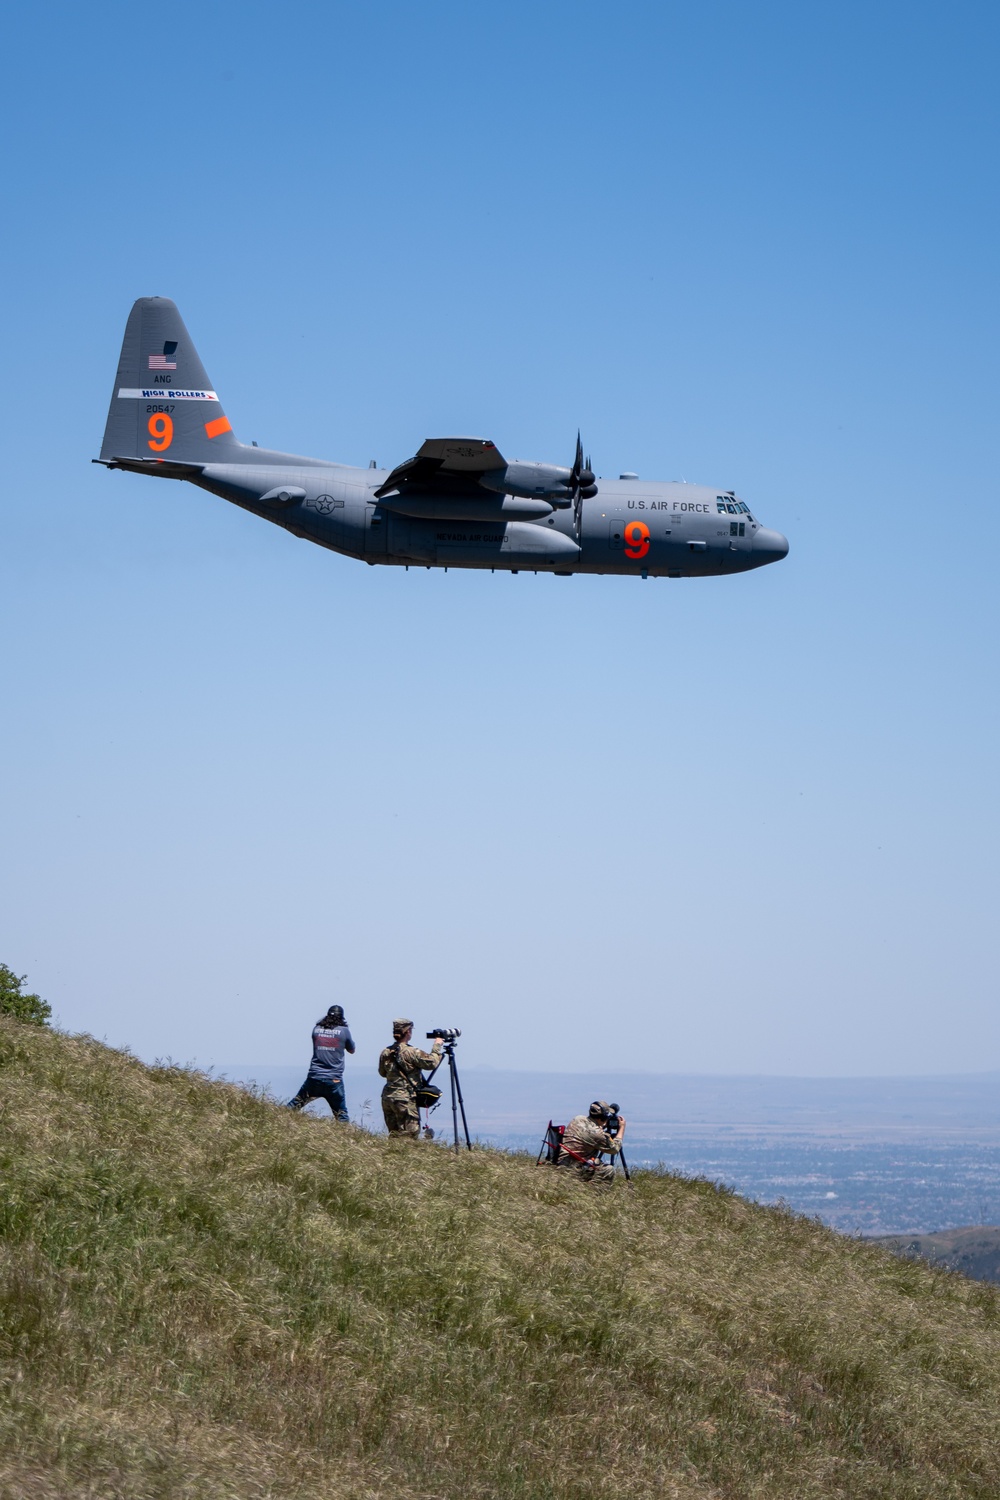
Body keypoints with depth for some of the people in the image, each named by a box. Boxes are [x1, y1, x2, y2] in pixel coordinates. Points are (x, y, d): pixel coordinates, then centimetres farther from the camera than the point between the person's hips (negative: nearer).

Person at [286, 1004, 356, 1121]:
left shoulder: (316, 1029, 4)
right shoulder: (344, 1030, -2)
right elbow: (351, 1050, 14)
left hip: (314, 1077, 2)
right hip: (334, 1080, -2)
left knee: (294, 1105, 12)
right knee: (341, 1114, 5)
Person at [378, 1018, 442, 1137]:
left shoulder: (385, 1052, 6)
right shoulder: (410, 1052, -15)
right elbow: (432, 1062, -14)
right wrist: (437, 1045, -1)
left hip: (387, 1097, 7)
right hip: (405, 1098, -7)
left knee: (394, 1134, 12)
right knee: (410, 1135, -4)